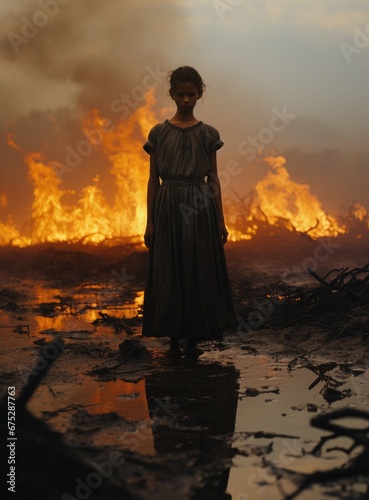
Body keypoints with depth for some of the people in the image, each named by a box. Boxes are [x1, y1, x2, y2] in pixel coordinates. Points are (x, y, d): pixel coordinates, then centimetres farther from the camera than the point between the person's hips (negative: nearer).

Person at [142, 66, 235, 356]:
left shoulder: (208, 134, 5)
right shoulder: (159, 133, 3)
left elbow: (213, 179, 6)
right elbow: (153, 178, 4)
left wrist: (220, 220, 2)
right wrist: (149, 221, 0)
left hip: (201, 207, 1)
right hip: (168, 207, 0)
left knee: (200, 272, 3)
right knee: (169, 272, 2)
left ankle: (194, 338, 13)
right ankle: (174, 337, 13)